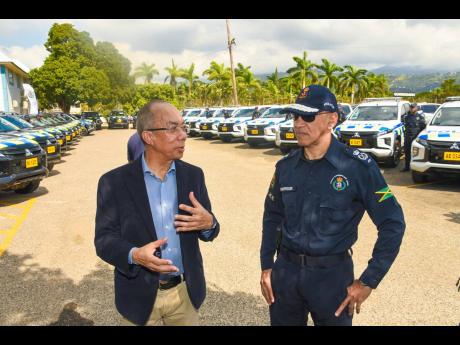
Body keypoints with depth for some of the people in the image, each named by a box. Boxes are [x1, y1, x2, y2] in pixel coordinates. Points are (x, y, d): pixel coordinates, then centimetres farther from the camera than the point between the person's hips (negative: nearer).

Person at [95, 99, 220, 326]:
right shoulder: (115, 182, -10)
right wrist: (134, 255, -29)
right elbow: (104, 239, -9)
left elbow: (207, 227, 3)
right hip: (140, 297, -2)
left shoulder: (193, 174, -2)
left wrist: (208, 223, -20)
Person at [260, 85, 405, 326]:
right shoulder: (286, 166, -1)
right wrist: (266, 266, 7)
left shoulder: (357, 166, -13)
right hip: (285, 270, 4)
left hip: (332, 274, -3)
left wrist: (368, 281, -11)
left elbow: (392, 224, -10)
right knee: (282, 321, 18)